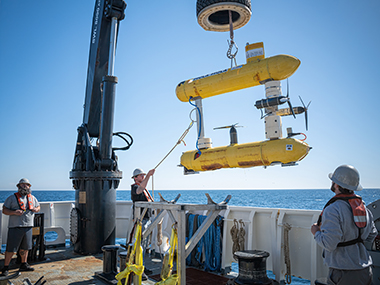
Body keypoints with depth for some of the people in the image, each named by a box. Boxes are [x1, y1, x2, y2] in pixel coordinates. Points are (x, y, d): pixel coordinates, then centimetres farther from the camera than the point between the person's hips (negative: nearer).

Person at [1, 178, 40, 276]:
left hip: (28, 227, 4)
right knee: (11, 249, -2)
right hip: (15, 227, -4)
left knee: (25, 247, 13)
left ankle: (24, 265, 26)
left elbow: (38, 207, 24)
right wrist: (14, 212, -19)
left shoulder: (32, 198, 14)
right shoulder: (12, 198, 1)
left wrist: (36, 209, 1)